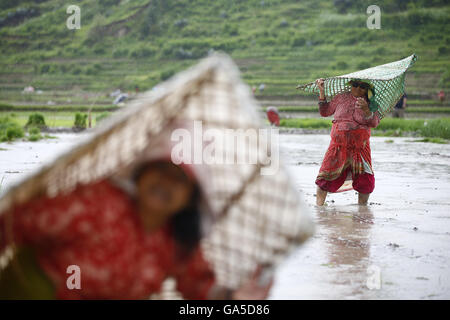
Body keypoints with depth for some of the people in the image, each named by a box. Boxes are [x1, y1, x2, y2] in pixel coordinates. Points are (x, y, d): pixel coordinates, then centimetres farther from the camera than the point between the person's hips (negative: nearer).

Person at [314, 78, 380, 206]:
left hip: (360, 148, -1)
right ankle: (318, 207, 4)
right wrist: (322, 92, 6)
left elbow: (374, 123, -9)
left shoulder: (371, 104, 5)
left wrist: (365, 109, -27)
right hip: (338, 146, 1)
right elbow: (325, 112, 14)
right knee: (325, 178, -8)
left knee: (366, 184, -6)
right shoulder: (341, 98, 10)